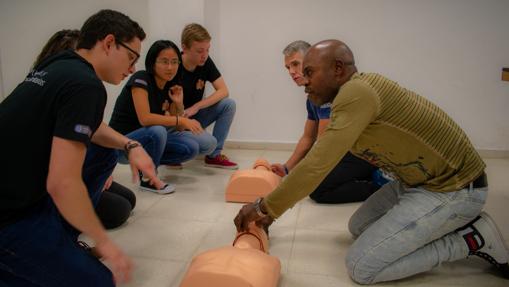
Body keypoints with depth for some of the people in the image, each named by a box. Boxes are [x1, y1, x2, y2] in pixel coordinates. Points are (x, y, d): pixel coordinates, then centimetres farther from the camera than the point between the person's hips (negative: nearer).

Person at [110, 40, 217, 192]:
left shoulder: (169, 87, 1)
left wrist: (179, 104, -13)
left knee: (191, 148, -11)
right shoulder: (141, 79, -19)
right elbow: (145, 118, -32)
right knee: (158, 131, -36)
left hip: (151, 138, 7)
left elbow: (177, 128, 4)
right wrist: (181, 120, -28)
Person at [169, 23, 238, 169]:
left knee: (229, 104, -17)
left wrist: (196, 107, -20)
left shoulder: (206, 62, -6)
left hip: (194, 115, 6)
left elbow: (223, 90, -9)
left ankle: (214, 155, -7)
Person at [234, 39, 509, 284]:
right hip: (418, 180, 10)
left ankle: (473, 238, 0)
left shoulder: (356, 92, -24)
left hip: (454, 189, -9)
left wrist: (263, 207, -15)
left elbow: (317, 166, -27)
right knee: (358, 227, 18)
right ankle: (453, 224, 16)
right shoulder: (354, 96, 7)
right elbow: (319, 157, 15)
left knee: (361, 266, -9)